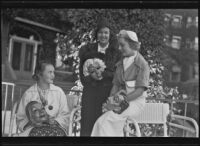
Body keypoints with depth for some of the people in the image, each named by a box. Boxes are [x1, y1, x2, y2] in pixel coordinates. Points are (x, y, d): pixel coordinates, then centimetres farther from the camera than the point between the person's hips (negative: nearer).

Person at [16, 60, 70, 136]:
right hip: (33, 129, 0)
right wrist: (31, 123, -12)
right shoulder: (28, 93, 5)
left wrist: (55, 121, -10)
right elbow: (20, 118, 8)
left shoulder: (59, 92, 7)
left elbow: (65, 116, 9)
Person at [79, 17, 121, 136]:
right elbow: (82, 72, 10)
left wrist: (103, 75, -13)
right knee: (88, 122, -8)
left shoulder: (116, 52, 9)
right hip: (90, 91, 1)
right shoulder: (88, 50, 13)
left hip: (108, 92, -1)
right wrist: (91, 76, -10)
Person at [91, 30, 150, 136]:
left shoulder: (142, 64, -5)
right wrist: (110, 100, -7)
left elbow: (140, 90, -12)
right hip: (121, 100, 5)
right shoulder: (120, 64, 15)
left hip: (135, 101, -5)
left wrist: (119, 102, -19)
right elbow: (116, 85, 13)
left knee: (104, 121, -29)